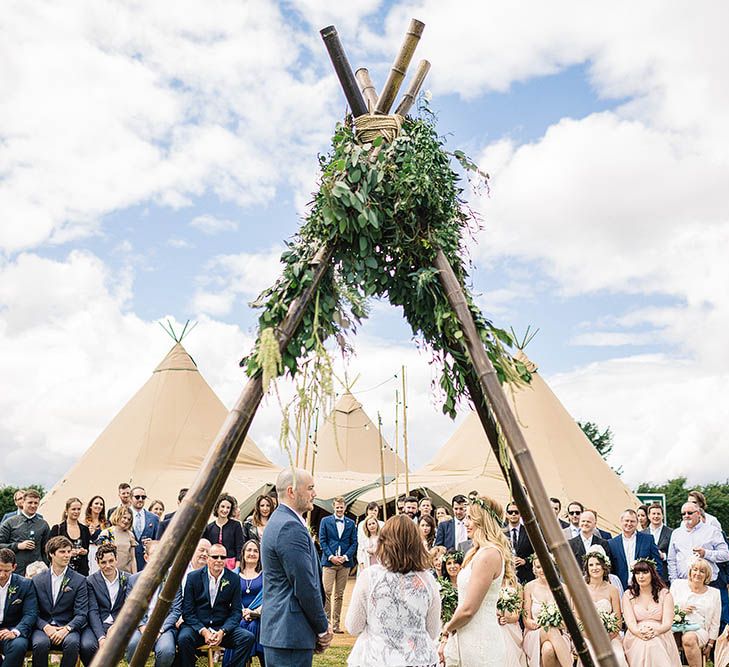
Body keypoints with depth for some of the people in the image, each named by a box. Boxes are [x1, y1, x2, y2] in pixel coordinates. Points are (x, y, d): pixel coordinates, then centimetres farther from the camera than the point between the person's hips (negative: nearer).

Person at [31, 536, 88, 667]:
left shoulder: (79, 581, 5)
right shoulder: (37, 580, 9)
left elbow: (81, 614, 0)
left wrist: (66, 629, -18)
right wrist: (46, 627, -13)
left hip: (67, 628, 0)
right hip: (43, 627, 0)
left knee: (72, 643, -32)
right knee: (40, 643, -32)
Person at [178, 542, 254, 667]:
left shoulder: (233, 579, 3)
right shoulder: (193, 577, -1)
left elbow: (236, 611, 3)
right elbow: (187, 611, -3)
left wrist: (222, 632, -15)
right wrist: (203, 632, -17)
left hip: (223, 627, 2)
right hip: (197, 626, -2)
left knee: (247, 637, -23)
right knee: (184, 638, -33)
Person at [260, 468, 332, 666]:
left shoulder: (280, 521, 15)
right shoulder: (290, 527, -18)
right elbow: (305, 587, -19)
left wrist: (320, 625, 15)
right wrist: (323, 628, -7)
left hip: (278, 631, 10)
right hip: (291, 634, -10)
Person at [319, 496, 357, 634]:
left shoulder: (351, 523, 10)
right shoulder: (325, 521, 5)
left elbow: (354, 542, 8)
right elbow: (322, 540, 1)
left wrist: (345, 557, -7)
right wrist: (331, 556, -10)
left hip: (345, 562, 2)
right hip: (329, 561, -2)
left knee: (339, 595, 6)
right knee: (327, 592, -10)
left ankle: (336, 624, 10)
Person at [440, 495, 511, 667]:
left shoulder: (489, 553, -16)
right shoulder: (475, 553, 14)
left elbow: (468, 609, -18)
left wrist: (448, 627, 0)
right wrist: (446, 639, 13)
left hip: (478, 644, -9)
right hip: (465, 639, 9)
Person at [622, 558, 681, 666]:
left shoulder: (664, 593, 11)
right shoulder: (628, 595, 13)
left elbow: (667, 623, 0)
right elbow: (630, 622, -1)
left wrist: (655, 631, -23)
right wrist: (640, 632, -25)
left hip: (660, 636, 0)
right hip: (636, 638, 0)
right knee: (641, 646, -36)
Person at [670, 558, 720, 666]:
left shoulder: (714, 593, 14)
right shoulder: (678, 584, 14)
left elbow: (715, 623, 15)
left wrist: (710, 645, 8)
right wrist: (679, 610, -5)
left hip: (699, 630, 0)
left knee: (689, 638, -36)